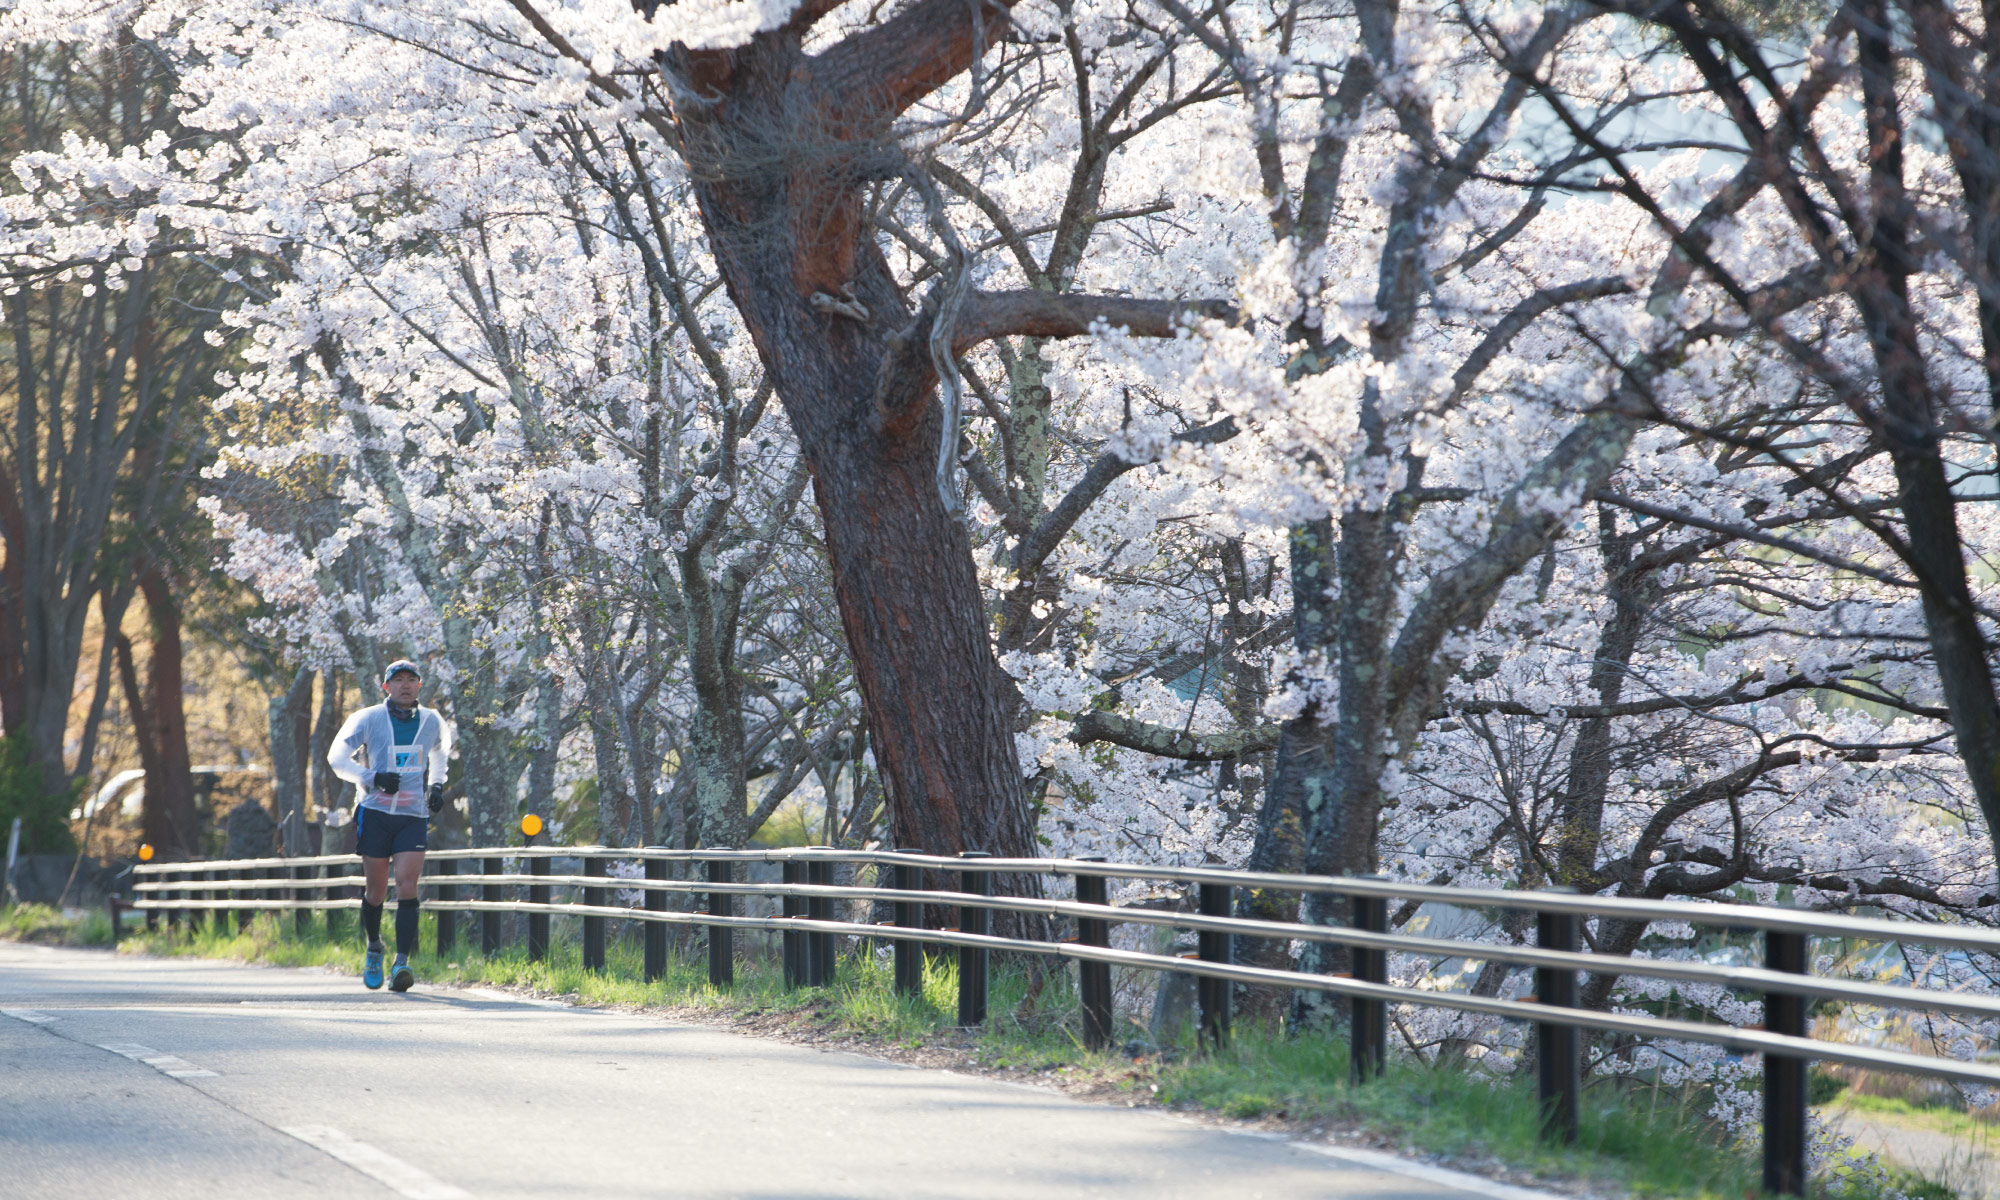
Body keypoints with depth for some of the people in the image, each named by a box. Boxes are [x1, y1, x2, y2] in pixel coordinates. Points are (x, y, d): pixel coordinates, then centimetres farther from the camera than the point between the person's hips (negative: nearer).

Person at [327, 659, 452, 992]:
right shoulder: (368, 719, -2)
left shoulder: (432, 722, 7)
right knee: (375, 891, 5)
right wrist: (373, 778, -14)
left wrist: (437, 784, 13)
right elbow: (336, 758, 0)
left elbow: (441, 751, 29)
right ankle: (374, 949, 31)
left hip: (414, 817, 1)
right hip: (375, 814, -1)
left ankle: (402, 963, -17)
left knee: (407, 888, -14)